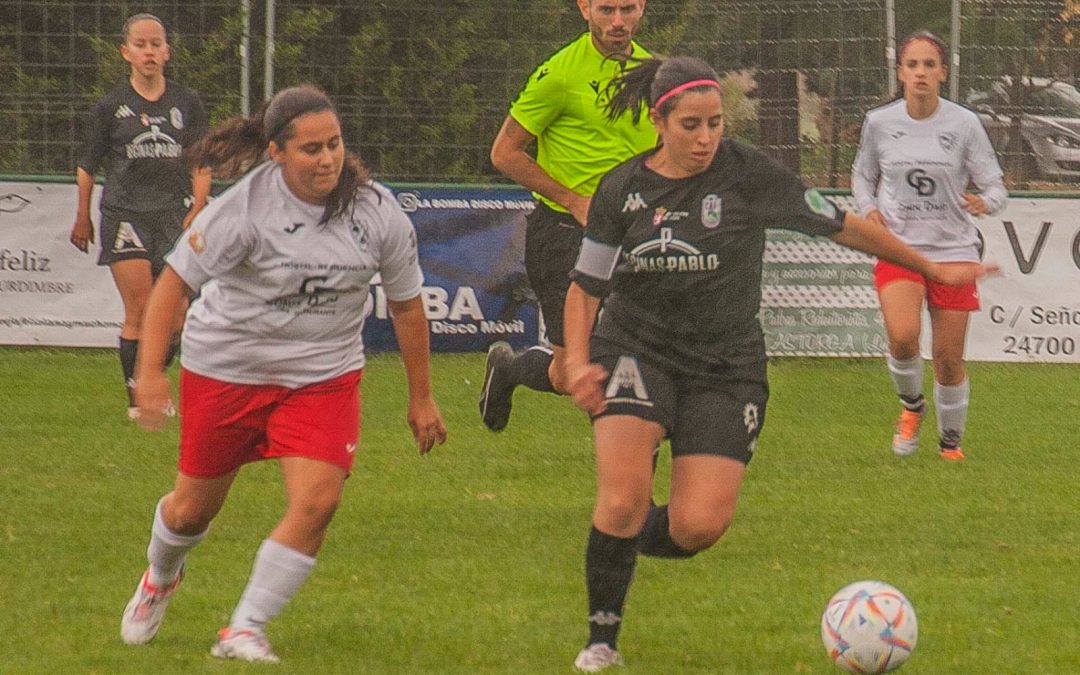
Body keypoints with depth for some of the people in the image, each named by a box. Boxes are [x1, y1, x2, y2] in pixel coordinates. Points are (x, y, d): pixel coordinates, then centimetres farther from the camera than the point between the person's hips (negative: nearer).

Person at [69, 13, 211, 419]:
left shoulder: (186, 104, 6)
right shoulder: (111, 108, 1)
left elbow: (201, 164, 8)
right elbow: (87, 167, 9)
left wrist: (196, 210, -4)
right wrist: (82, 220, 10)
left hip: (175, 213, 2)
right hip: (126, 214, -2)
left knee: (175, 315, -1)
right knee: (139, 311, -8)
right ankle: (136, 398, -1)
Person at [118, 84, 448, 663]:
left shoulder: (378, 213, -10)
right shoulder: (243, 209, -20)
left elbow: (406, 306, 4)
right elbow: (174, 281, -15)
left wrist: (421, 398, 9)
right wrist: (149, 370, -25)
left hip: (323, 376, 2)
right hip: (225, 370, -2)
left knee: (317, 502, -18)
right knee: (193, 508, 11)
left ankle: (244, 630, -5)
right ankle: (160, 578, 48)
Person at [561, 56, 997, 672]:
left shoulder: (748, 175, -7)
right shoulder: (622, 190, -2)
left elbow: (842, 226, 1)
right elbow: (586, 285, 7)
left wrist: (932, 269, 7)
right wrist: (578, 360, -10)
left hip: (726, 366, 0)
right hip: (635, 353, 0)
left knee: (701, 526, -14)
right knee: (624, 499, -23)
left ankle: (629, 540, 22)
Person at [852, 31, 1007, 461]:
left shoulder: (964, 124, -4)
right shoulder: (879, 123, 1)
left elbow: (995, 187, -2)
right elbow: (862, 175, 18)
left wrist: (985, 202, -25)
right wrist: (869, 209, -2)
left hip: (953, 251, 0)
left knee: (949, 358, 3)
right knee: (902, 336, -24)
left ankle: (951, 441, 26)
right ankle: (911, 405, 7)